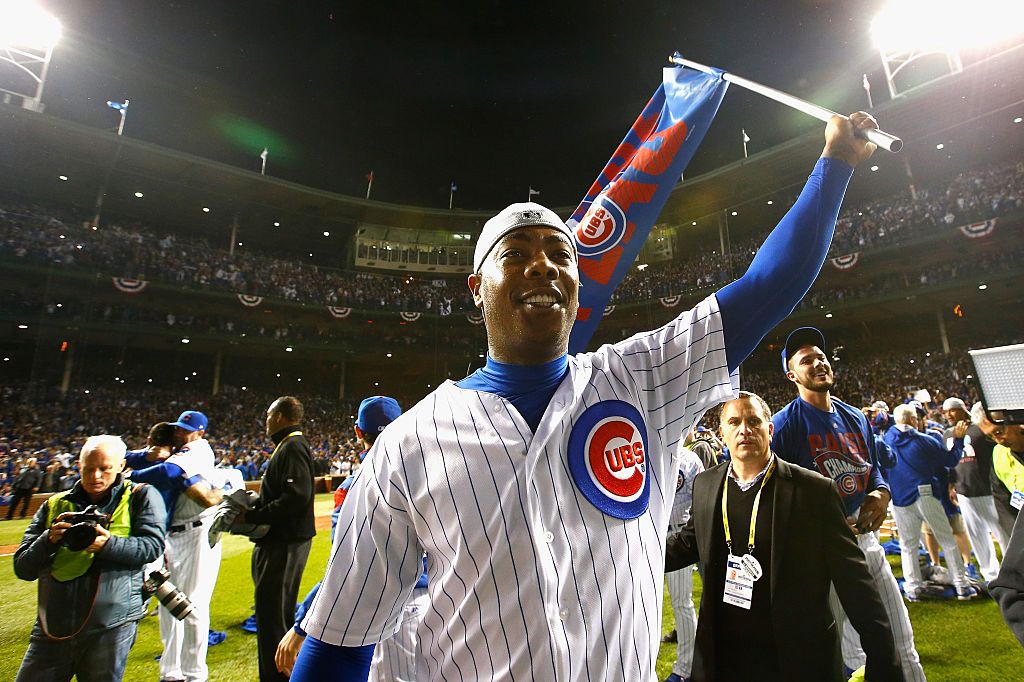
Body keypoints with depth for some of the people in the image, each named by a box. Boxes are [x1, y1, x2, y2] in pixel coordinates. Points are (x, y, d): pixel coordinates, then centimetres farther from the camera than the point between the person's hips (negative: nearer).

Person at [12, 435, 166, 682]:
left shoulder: (141, 497, 0)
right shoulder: (54, 505, 11)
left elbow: (153, 545, -11)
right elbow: (23, 568, 9)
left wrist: (108, 544, -25)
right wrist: (49, 539, -10)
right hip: (52, 630, 4)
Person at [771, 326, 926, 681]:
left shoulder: (855, 417, 8)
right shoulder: (785, 424, -15)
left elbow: (872, 467, 18)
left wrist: (881, 493, -2)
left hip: (864, 533, 7)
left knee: (902, 646, 20)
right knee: (859, 652, 8)